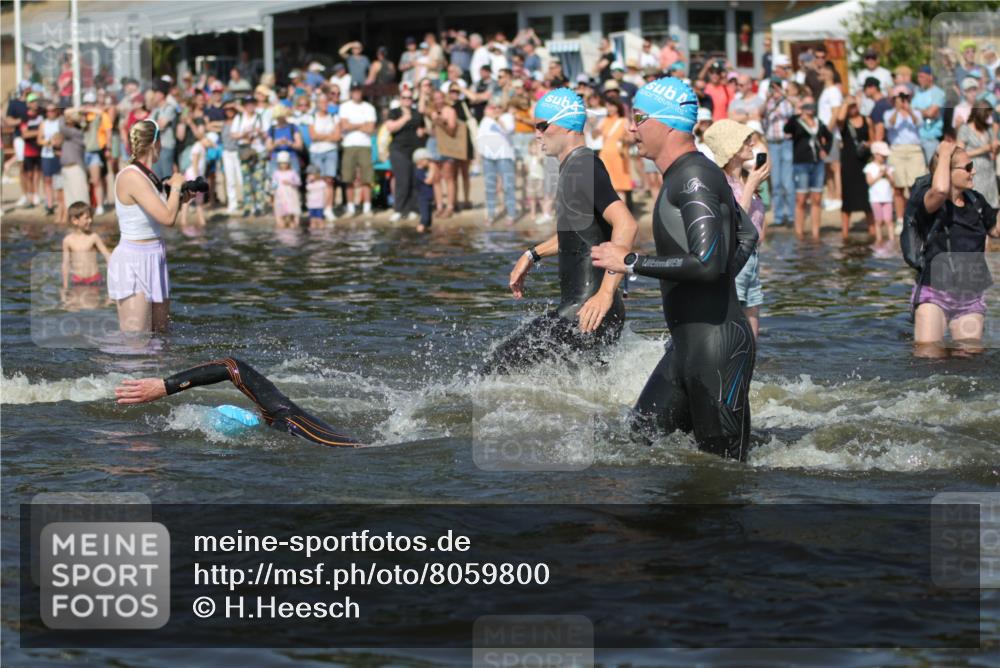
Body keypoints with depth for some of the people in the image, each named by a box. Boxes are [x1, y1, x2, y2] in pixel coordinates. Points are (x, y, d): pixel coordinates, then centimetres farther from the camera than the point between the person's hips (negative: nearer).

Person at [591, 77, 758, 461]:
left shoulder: (694, 180, -16)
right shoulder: (686, 174, 16)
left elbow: (708, 263, -28)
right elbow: (746, 237, 29)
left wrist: (631, 263, -20)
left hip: (716, 347, -10)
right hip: (687, 344, 10)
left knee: (726, 464, -5)